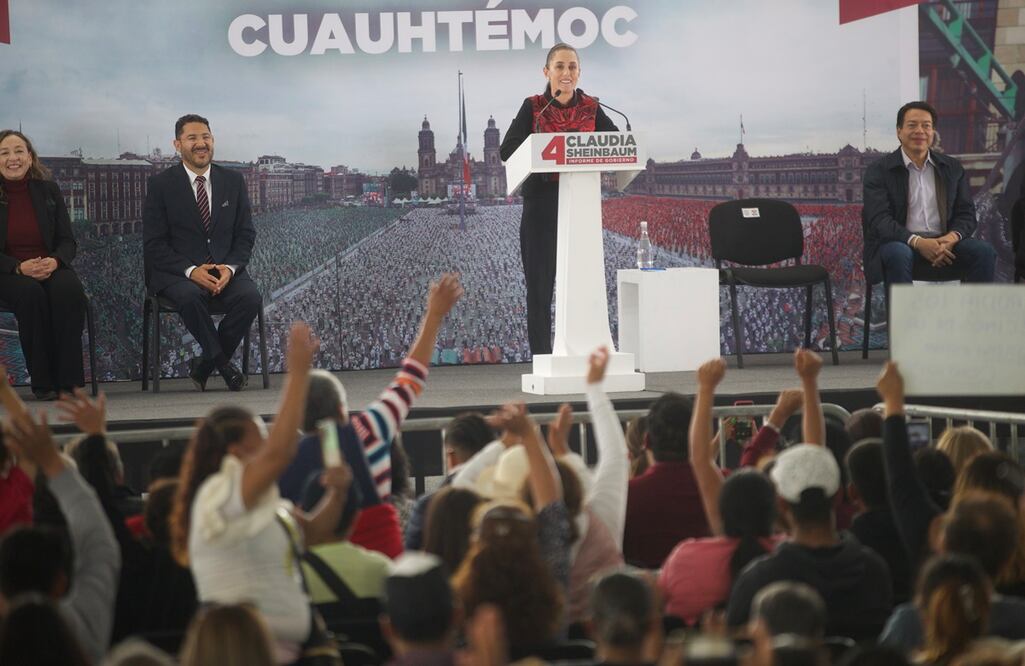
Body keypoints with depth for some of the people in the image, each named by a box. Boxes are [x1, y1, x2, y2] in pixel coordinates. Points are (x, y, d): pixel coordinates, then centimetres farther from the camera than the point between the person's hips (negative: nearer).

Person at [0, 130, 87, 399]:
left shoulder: (49, 190, 9)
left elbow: (68, 241, 7)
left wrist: (54, 261, -16)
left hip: (51, 267, 2)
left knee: (69, 290, -33)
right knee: (30, 293, -36)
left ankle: (68, 381, -29)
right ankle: (43, 382, -28)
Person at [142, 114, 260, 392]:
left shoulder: (233, 181, 11)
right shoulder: (161, 184, 1)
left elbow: (246, 234, 9)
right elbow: (154, 243, -4)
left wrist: (230, 268, -12)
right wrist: (191, 271, -19)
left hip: (224, 269, 3)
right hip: (176, 272, -3)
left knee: (251, 297, -28)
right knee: (190, 295, -37)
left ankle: (205, 364, -10)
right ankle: (223, 363, -16)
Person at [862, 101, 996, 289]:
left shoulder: (953, 168, 14)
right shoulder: (879, 171, 2)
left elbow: (966, 214, 11)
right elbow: (879, 219, -9)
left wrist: (952, 237, -15)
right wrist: (917, 242, -25)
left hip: (944, 242, 4)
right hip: (899, 242, -4)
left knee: (984, 252, -23)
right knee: (899, 255, -38)